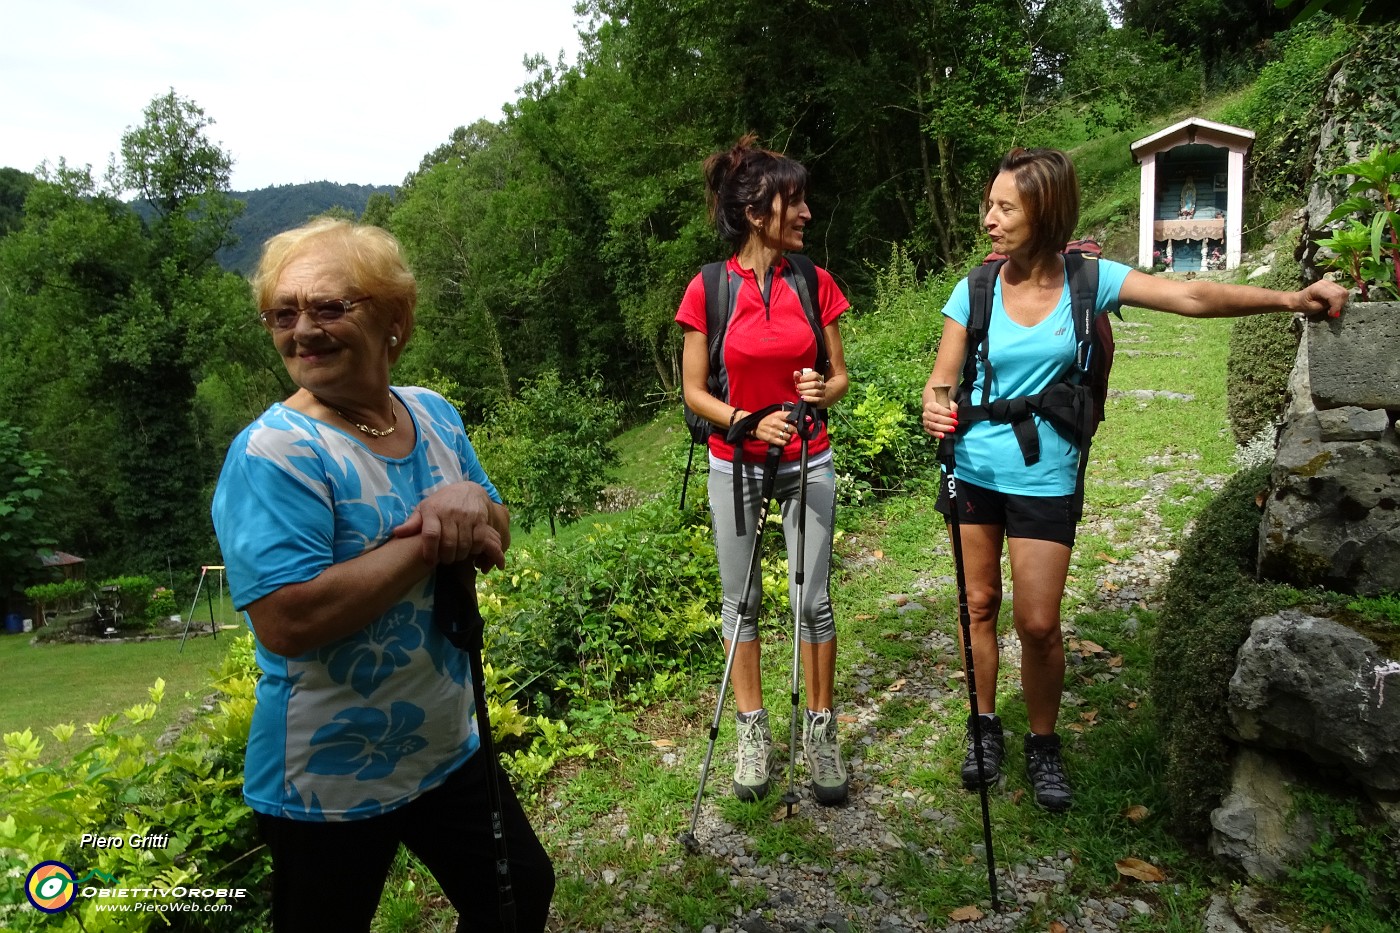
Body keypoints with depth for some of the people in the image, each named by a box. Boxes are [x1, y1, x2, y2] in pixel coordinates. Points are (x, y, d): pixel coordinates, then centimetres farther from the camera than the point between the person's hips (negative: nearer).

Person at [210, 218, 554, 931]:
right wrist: (430, 543, -26)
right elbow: (286, 622, -31)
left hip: (451, 750, 7)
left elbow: (498, 542, 3)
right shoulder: (272, 454, -21)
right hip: (328, 786, -6)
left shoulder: (433, 415, -1)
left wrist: (476, 507, -20)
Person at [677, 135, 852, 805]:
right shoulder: (708, 289, -8)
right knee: (741, 600, 9)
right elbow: (694, 391, -4)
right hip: (735, 465, -1)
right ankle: (753, 732, 26)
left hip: (808, 461, 1)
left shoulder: (815, 283, -2)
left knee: (813, 599, 4)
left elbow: (839, 375, 6)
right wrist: (749, 421, -20)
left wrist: (823, 391, -17)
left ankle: (820, 732, 21)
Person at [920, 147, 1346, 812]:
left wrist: (1289, 298, -23)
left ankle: (1043, 743, 25)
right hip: (973, 472, 1)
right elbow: (941, 379, -3)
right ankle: (985, 726, 33)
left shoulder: (1089, 280, -5)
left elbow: (1191, 297, -12)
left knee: (1038, 624, -1)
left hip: (1044, 479, -1)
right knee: (981, 605, 12)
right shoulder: (975, 290, -4)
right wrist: (933, 409, -25)